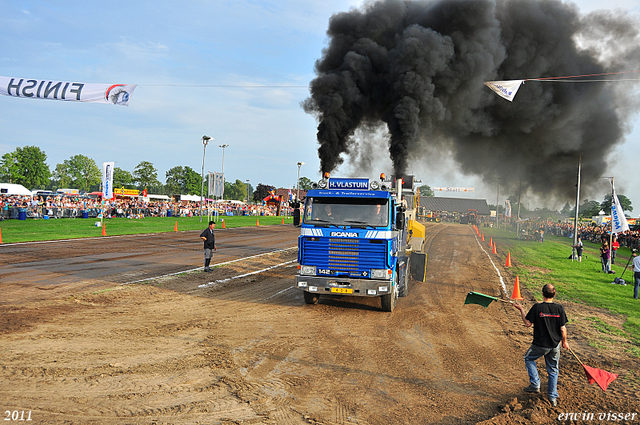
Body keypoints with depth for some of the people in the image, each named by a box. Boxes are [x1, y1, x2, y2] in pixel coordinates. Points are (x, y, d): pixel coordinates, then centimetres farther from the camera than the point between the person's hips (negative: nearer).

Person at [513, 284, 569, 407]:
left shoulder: (537, 307, -16)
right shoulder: (560, 308, -8)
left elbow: (528, 324, -11)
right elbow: (563, 329, -5)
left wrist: (521, 310, 0)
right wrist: (564, 342, 12)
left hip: (540, 344, -3)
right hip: (555, 345, 3)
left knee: (528, 359, 23)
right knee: (553, 370, 17)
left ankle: (535, 384, 15)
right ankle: (553, 398, 24)